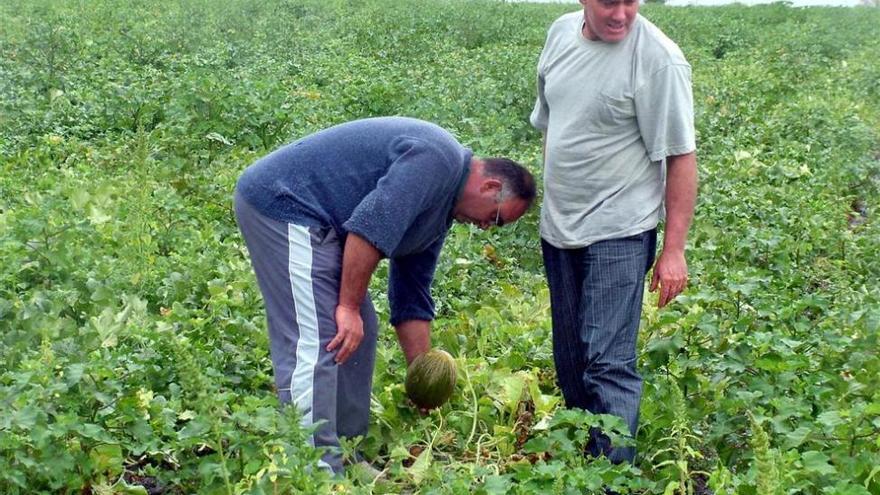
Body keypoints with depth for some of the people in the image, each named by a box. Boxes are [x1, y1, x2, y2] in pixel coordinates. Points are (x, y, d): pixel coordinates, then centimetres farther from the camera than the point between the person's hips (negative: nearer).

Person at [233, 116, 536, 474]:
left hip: (315, 222, 11)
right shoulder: (438, 159, -15)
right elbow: (371, 226, -25)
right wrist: (349, 306, -18)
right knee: (316, 341, -15)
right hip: (280, 202, -11)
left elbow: (412, 300, 19)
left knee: (358, 333, 11)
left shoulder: (440, 208, 16)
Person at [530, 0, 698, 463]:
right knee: (569, 359, 16)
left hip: (617, 233, -7)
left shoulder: (657, 60, -17)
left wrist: (674, 249, -17)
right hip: (558, 229, 7)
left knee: (608, 364, -10)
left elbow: (681, 158, -15)